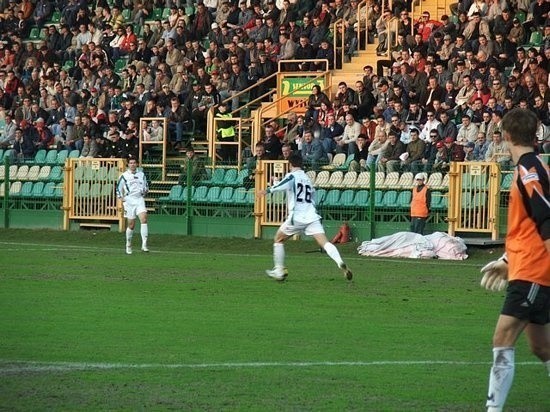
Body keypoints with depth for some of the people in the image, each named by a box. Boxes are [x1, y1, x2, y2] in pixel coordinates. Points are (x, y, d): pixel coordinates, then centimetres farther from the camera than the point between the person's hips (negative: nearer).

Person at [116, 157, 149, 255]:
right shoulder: (124, 176, 3)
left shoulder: (141, 175, 12)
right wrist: (121, 197, -3)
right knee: (131, 224, 1)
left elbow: (146, 187, 25)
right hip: (129, 200, -2)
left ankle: (144, 244, -23)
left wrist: (145, 190, 5)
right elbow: (118, 188, 9)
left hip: (140, 199, 2)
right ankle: (128, 245, 20)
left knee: (144, 218, -20)